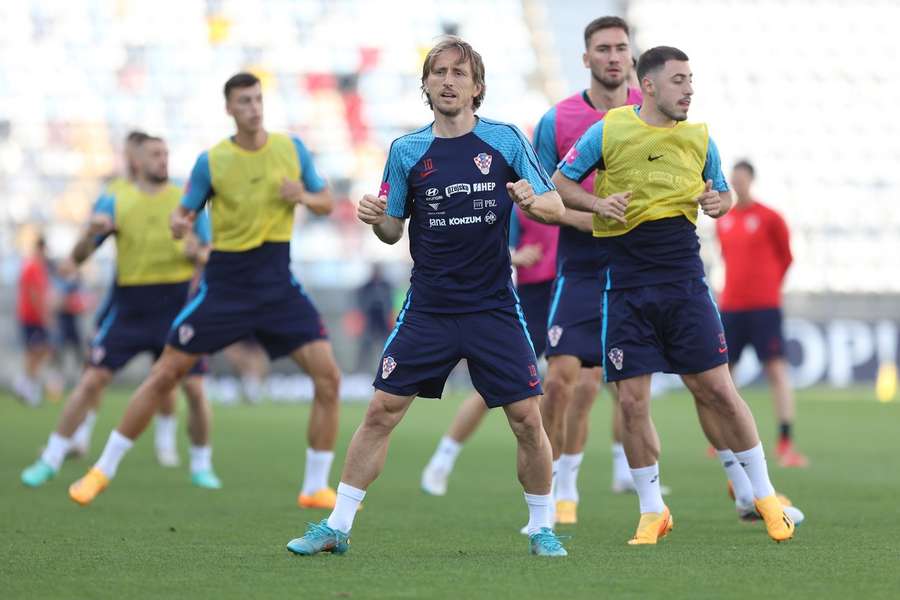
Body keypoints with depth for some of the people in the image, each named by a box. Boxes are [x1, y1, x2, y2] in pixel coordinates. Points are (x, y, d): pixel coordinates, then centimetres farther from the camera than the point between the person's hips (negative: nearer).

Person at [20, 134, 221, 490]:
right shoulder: (115, 202, 3)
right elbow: (79, 256, 1)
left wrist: (194, 253, -15)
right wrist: (91, 231, -20)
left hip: (176, 307, 0)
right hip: (128, 308, 0)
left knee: (194, 388, -6)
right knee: (91, 381, -6)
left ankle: (201, 466, 13)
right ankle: (51, 460, 3)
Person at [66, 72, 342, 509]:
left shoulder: (292, 148, 1)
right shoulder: (211, 161, -4)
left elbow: (326, 203, 10)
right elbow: (184, 214, 2)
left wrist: (304, 197, -13)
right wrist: (178, 224, -22)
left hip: (278, 284, 2)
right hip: (225, 283, -2)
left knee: (328, 376, -12)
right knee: (165, 374, -1)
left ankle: (316, 489, 1)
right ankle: (103, 471, 11)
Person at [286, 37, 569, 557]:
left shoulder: (506, 140, -1)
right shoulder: (407, 151, 3)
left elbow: (557, 208, 0)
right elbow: (393, 231, 10)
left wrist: (534, 202, -22)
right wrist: (376, 218, -13)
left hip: (493, 308, -1)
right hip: (428, 310, 1)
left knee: (528, 419, -5)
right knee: (381, 413, -3)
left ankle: (542, 529, 13)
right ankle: (337, 528, 6)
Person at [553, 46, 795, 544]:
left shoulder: (699, 138, 6)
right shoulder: (608, 132, -2)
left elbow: (722, 191, 19)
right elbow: (560, 183, 5)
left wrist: (719, 202, -5)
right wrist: (597, 204, -14)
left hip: (684, 282, 1)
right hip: (626, 287, -1)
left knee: (717, 390, -2)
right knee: (632, 401, -1)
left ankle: (765, 497, 12)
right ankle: (652, 512, 14)